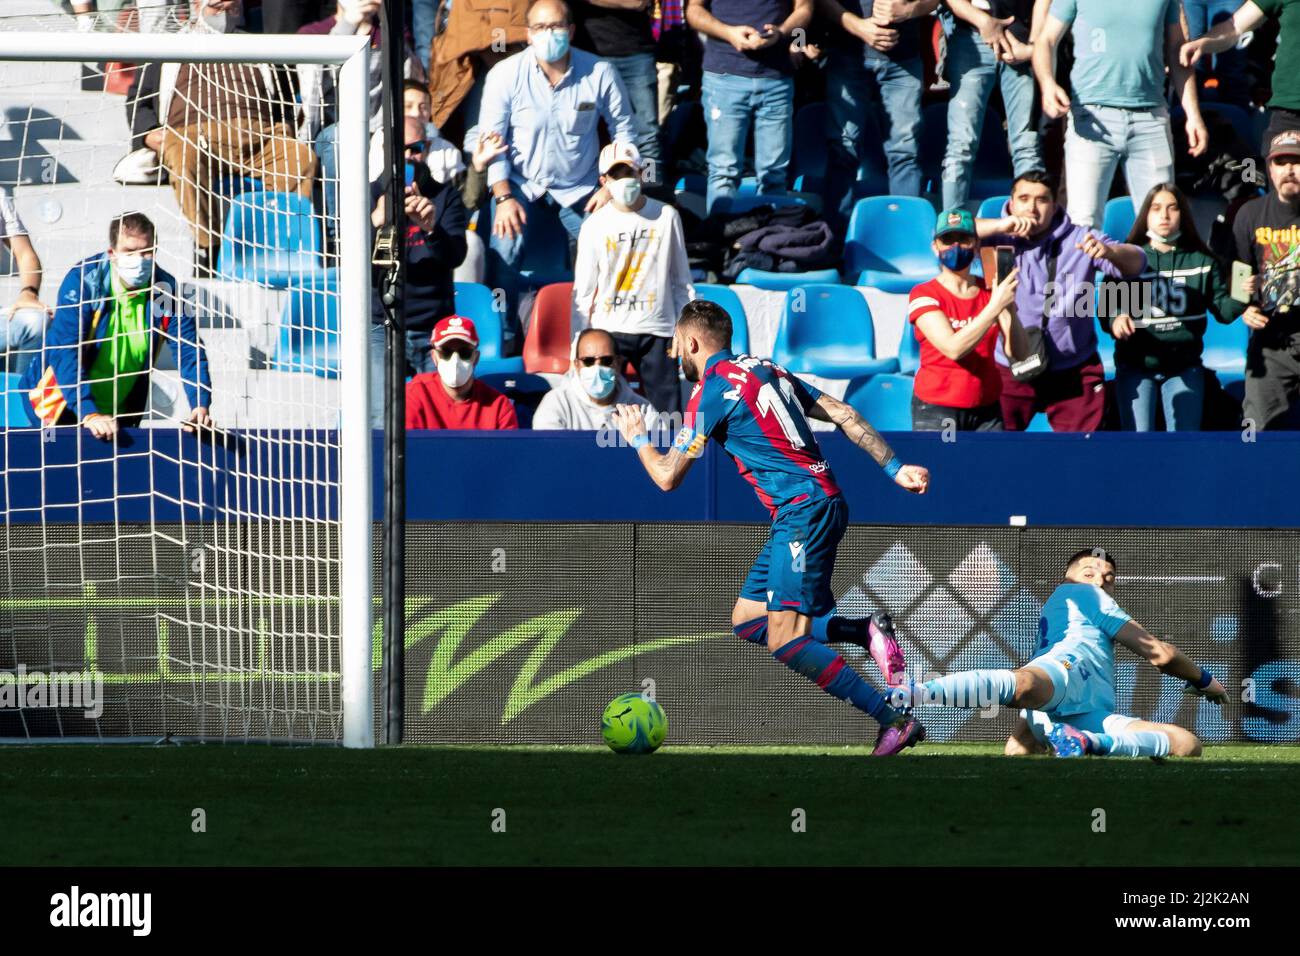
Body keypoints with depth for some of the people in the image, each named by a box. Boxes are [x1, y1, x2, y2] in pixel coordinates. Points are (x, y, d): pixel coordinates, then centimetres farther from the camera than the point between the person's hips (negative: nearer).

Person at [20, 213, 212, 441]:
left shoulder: (164, 289, -10)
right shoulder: (83, 281, -21)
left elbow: (190, 351, -10)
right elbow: (64, 351, -28)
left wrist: (200, 406, -28)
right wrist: (89, 413, -39)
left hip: (119, 413, 4)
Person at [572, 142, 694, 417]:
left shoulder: (666, 217, 5)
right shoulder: (594, 226, 3)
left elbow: (681, 280, 12)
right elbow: (583, 291, 6)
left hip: (656, 330, 0)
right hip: (607, 330, 0)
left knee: (668, 411, -2)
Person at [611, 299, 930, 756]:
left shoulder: (713, 390, -6)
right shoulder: (765, 370, 18)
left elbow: (667, 477, -1)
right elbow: (841, 413, 13)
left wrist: (638, 439, 19)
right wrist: (894, 467, 11)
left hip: (806, 512, -10)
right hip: (815, 508, 10)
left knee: (785, 642, -16)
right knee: (746, 622, 12)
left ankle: (896, 721, -20)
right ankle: (864, 633, 1)